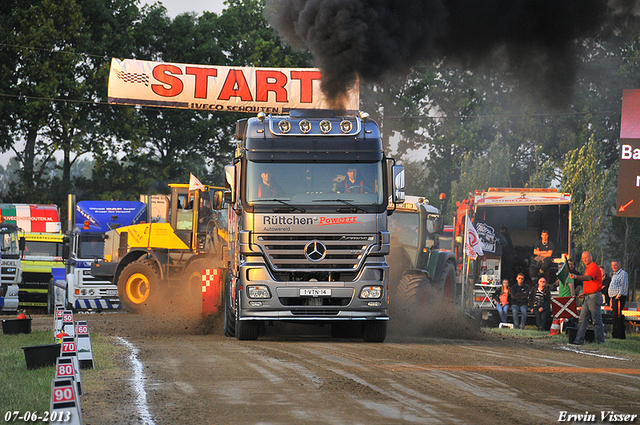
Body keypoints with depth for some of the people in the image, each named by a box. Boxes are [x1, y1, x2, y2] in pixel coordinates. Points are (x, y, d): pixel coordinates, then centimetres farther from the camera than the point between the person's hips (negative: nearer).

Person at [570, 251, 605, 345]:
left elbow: (588, 278, -30)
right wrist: (586, 293, 20)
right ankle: (579, 340, 7)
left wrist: (576, 277, -45)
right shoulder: (587, 268, 21)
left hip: (594, 297, -10)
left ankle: (600, 341, -6)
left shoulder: (594, 267, -11)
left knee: (597, 320, -8)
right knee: (582, 319, 7)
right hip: (588, 297, 10)